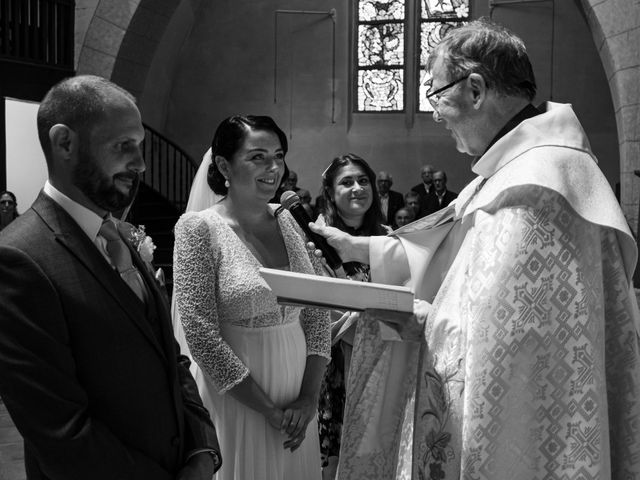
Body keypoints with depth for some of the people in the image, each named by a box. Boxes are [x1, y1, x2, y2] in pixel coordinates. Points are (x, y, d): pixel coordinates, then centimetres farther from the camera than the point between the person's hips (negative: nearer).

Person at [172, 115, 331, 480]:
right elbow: (202, 337, -16)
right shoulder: (198, 228, -13)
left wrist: (309, 398, -6)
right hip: (237, 401, -5)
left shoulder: (287, 221, 2)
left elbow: (318, 314, 3)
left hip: (299, 398, 5)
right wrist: (270, 411, -13)